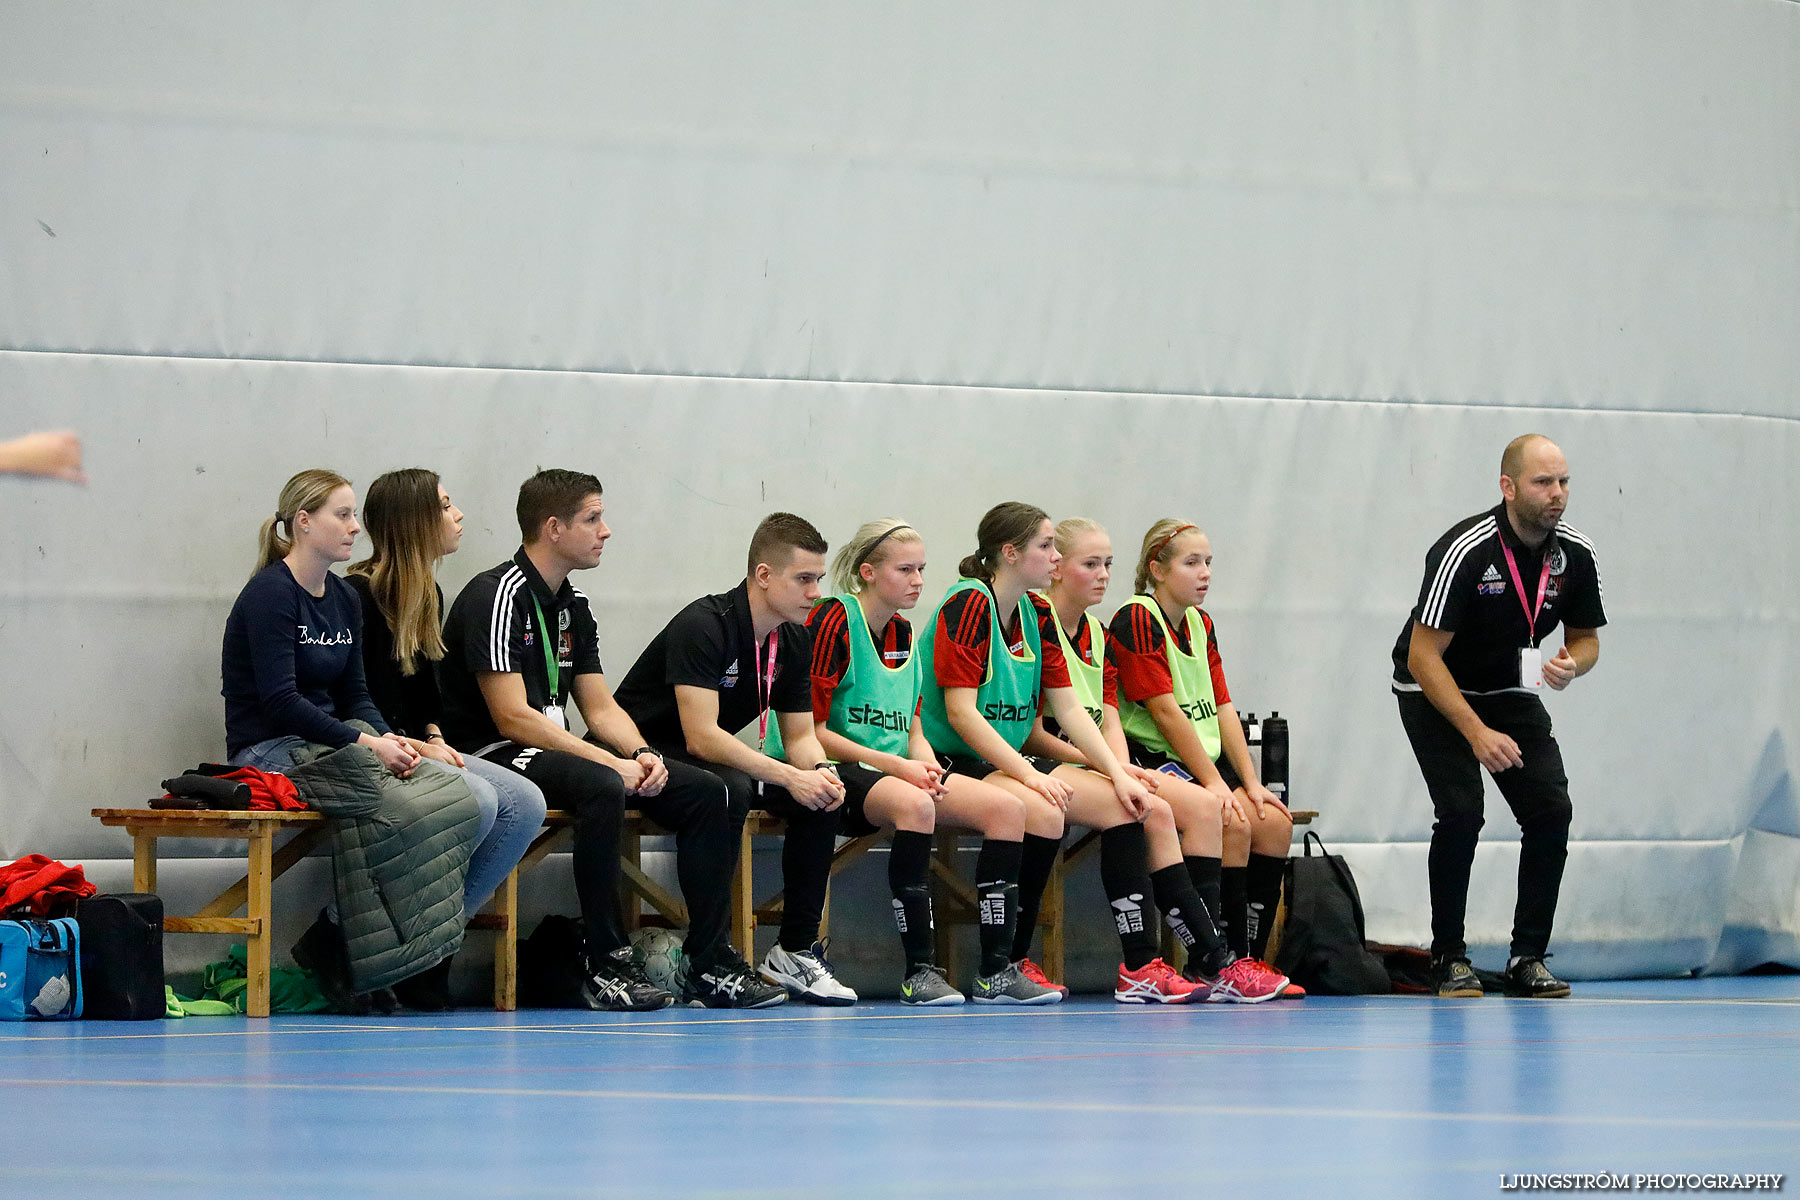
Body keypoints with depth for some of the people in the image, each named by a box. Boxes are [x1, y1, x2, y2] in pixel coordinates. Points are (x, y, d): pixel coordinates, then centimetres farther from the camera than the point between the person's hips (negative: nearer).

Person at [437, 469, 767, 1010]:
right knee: (603, 788, -38)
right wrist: (611, 762, -22)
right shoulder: (498, 597, -14)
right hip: (495, 756, -9)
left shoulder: (573, 605, 15)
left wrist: (641, 755, -7)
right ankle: (605, 961, -29)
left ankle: (710, 961, -5)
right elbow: (512, 717, -20)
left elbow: (600, 707, 15)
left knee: (703, 792, -4)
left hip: (558, 750, 9)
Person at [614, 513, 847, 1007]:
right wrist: (790, 777, -33)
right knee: (727, 791, -36)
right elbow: (701, 737, -31)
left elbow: (800, 735, 6)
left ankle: (796, 949, -6)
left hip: (712, 761, 8)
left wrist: (820, 773, -18)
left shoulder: (795, 641, 1)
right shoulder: (703, 626, -24)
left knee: (822, 796, -10)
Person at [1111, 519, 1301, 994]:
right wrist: (1213, 783, -19)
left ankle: (1251, 958, -8)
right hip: (1153, 760, -8)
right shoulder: (1137, 619, -11)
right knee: (1233, 823, -27)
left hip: (1204, 760, 8)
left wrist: (1251, 782, 0)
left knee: (1275, 822, -11)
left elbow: (1222, 709, 12)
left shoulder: (1202, 624, 16)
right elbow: (1164, 710, -17)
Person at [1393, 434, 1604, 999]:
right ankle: (1449, 957, -7)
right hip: (1433, 692, -5)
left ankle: (1528, 957, -1)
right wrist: (1477, 733, -35)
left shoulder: (1576, 554, -11)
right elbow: (1423, 657, -28)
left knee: (1551, 808, -10)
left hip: (1512, 690, 5)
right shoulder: (1465, 550, -28)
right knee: (1461, 813, -21)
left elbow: (1586, 637, 5)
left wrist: (1571, 663, -20)